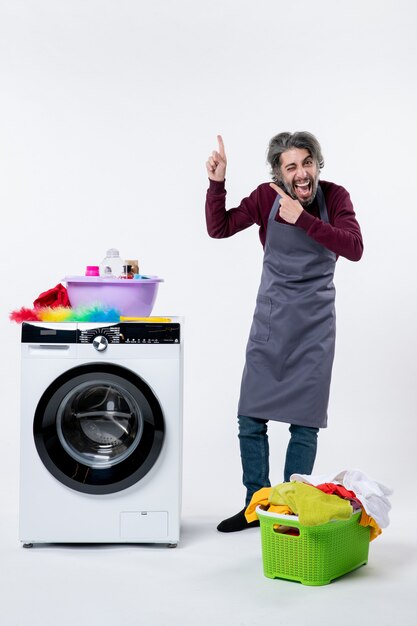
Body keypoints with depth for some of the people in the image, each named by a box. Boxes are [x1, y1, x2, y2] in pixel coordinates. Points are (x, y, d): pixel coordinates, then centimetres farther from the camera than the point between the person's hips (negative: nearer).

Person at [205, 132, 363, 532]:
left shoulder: (334, 197, -8)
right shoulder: (267, 196, -6)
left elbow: (354, 249, -21)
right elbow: (218, 228, -9)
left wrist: (302, 219, -28)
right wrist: (217, 183, -23)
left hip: (314, 324, -1)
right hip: (270, 320, 2)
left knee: (305, 423, 2)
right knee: (251, 419, 4)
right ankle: (257, 504, 20)